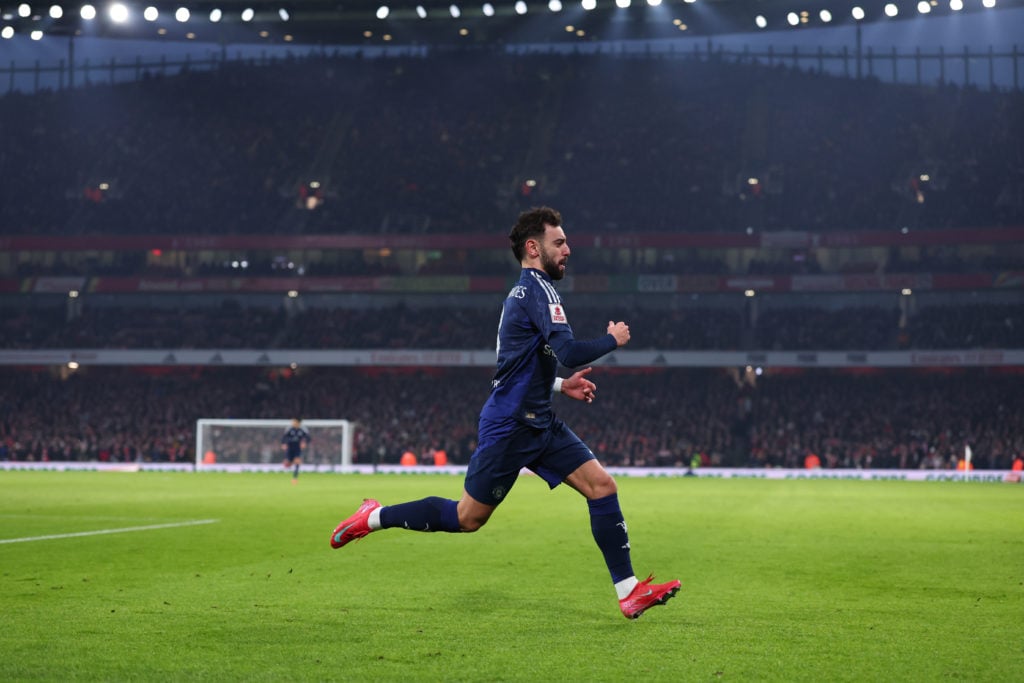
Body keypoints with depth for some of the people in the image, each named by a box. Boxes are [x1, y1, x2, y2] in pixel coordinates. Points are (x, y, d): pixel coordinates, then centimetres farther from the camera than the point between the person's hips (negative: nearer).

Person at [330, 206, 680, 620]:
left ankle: (629, 593, -1)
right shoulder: (537, 288, -14)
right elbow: (568, 352, -27)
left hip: (537, 423, 10)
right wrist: (613, 340, -11)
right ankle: (375, 518, 19)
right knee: (468, 517, 1)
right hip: (509, 426, -10)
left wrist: (559, 386, 16)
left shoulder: (524, 291, 16)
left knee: (601, 485, -2)